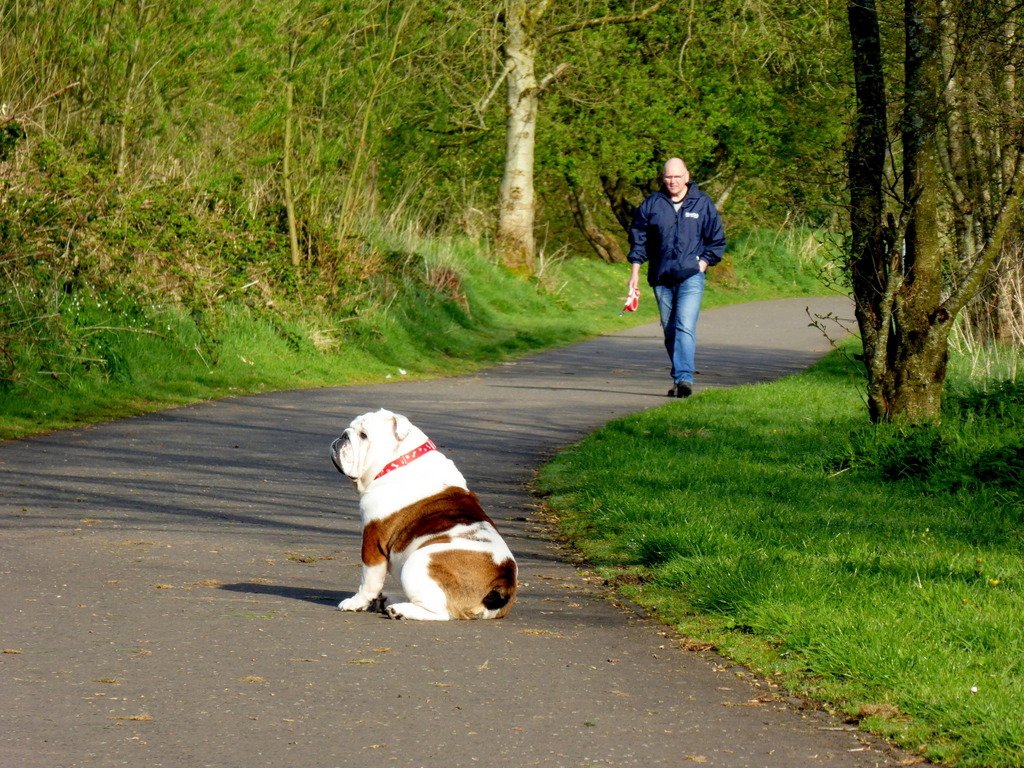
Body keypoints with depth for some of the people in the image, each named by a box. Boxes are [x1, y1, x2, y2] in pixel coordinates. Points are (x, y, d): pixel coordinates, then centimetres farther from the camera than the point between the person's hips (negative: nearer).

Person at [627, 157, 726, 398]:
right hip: (661, 278, 3)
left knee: (685, 326, -18)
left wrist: (702, 264, -2)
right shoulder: (651, 205, 7)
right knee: (669, 330, 9)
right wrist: (635, 271, 5)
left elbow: (717, 241, 10)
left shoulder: (703, 204, 4)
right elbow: (638, 239, 12)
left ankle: (683, 378, -26)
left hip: (691, 277, -3)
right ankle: (680, 379, 20)